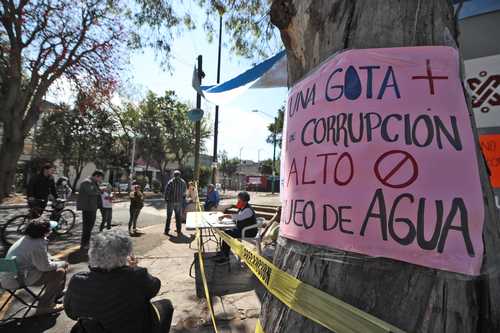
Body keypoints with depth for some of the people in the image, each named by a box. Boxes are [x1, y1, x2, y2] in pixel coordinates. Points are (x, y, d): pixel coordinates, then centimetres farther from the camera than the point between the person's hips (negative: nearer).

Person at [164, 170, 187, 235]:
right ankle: (179, 230, 16)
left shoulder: (170, 182, -8)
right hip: (179, 202, 2)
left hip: (171, 201, -2)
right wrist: (183, 198, 15)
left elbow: (166, 191, -8)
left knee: (169, 217, 8)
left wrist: (166, 199, 4)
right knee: (178, 216, 11)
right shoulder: (183, 182, 1)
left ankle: (167, 230, 11)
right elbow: (184, 192, 4)